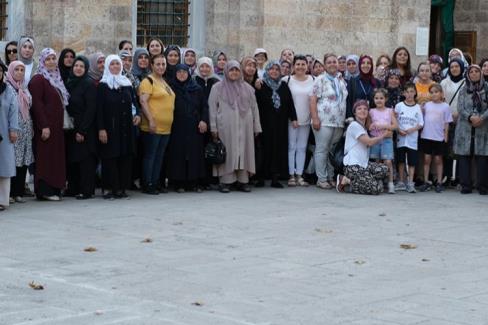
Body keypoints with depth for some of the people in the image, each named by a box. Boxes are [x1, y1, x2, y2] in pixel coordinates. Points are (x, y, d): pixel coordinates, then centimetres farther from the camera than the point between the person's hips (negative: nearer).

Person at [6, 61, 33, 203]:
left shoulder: (24, 89, 17)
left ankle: (19, 192, 9)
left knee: (23, 161, 4)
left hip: (25, 131, 7)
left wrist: (31, 129, 15)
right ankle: (10, 193, -4)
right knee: (13, 161, -8)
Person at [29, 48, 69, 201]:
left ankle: (54, 188, 12)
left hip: (57, 125, 8)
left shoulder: (57, 78, 17)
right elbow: (36, 104, -15)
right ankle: (44, 190, -5)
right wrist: (44, 126, -21)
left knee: (56, 156, 8)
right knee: (45, 157, -7)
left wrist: (60, 124, 13)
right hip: (45, 126, -8)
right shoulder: (38, 79, -8)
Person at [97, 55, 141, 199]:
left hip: (126, 127, 5)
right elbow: (99, 108, -6)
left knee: (125, 157, 3)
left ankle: (121, 188, 9)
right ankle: (109, 189, -1)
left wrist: (137, 114, -6)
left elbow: (134, 101, 15)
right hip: (110, 127, -5)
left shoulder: (127, 83, 13)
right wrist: (101, 129, -13)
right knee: (110, 157, -5)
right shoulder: (103, 85, -1)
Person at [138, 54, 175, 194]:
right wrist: (151, 120, -24)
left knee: (159, 157, 11)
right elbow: (143, 101, -17)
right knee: (150, 156, -4)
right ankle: (147, 185, 0)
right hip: (152, 127, -8)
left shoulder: (164, 82, 18)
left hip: (165, 127, 8)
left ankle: (155, 184, 16)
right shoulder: (148, 81, -8)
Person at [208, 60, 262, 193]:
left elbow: (254, 107, 14)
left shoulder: (247, 88, 14)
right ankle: (225, 181, 0)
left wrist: (256, 126, 7)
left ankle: (243, 180, 7)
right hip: (226, 126, -3)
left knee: (244, 151, 2)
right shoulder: (218, 87, 5)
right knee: (227, 152, -4)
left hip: (244, 126, 3)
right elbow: (212, 107, 1)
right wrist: (213, 127, -6)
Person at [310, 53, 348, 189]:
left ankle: (331, 177, 15)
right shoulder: (321, 80, -3)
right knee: (322, 150, -4)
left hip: (339, 122, 6)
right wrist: (315, 119, -15)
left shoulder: (341, 80, 15)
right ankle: (321, 179, 0)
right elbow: (313, 100, -8)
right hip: (324, 121, -6)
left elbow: (345, 100, 21)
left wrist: (346, 118, 15)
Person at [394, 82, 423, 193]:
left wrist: (412, 129, -14)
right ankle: (401, 182, 15)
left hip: (413, 138, 0)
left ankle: (410, 183, 3)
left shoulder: (418, 107, 4)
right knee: (401, 160, 6)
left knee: (412, 161, -1)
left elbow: (421, 124, 2)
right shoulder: (399, 106, 4)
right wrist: (399, 130, -13)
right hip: (401, 138, 0)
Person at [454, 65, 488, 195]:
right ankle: (466, 185, 3)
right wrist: (470, 117, -15)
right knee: (465, 156, -1)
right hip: (465, 128, 1)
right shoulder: (464, 90, 11)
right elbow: (460, 107, 1)